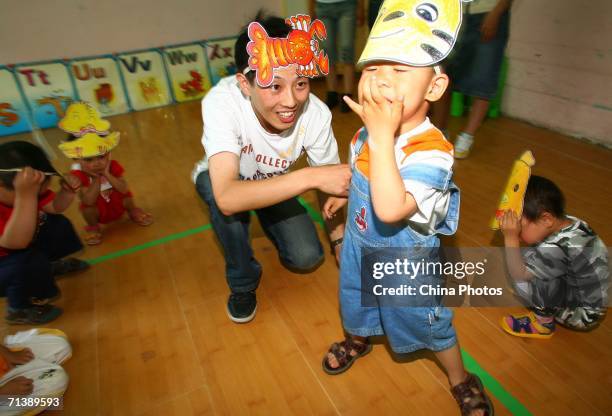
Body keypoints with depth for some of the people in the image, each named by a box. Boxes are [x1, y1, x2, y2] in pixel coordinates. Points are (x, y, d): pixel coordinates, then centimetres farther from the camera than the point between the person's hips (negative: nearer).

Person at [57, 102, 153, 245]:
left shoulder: (113, 166, -18)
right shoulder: (78, 175, -25)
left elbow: (124, 190, -29)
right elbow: (89, 201, -35)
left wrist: (107, 174, -34)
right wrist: (97, 179, -37)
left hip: (117, 204, 2)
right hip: (99, 209, -2)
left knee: (127, 196, -24)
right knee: (86, 208, -29)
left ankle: (133, 212, 13)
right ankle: (93, 226, 6)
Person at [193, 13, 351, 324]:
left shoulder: (316, 114, -31)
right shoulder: (221, 101, -38)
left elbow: (329, 183, -14)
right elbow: (227, 197, -50)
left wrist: (340, 241, -17)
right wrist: (310, 176, -54)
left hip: (273, 184, 2)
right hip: (220, 181, -1)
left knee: (307, 258, -15)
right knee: (219, 190, -37)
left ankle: (269, 224, 22)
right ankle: (243, 283, -7)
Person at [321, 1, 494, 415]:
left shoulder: (432, 151, -34)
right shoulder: (368, 132, -12)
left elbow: (390, 210, -48)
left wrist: (383, 136, -46)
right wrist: (342, 197, 11)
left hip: (406, 260, -6)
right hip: (360, 245, 6)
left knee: (429, 322, 17)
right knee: (357, 303, 30)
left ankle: (461, 378, 49)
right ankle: (358, 339, 65)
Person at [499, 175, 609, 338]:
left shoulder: (558, 248, -35)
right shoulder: (568, 221, -11)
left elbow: (518, 274, -26)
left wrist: (511, 237, -32)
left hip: (583, 314, -8)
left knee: (524, 278, -26)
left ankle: (544, 323, 1)